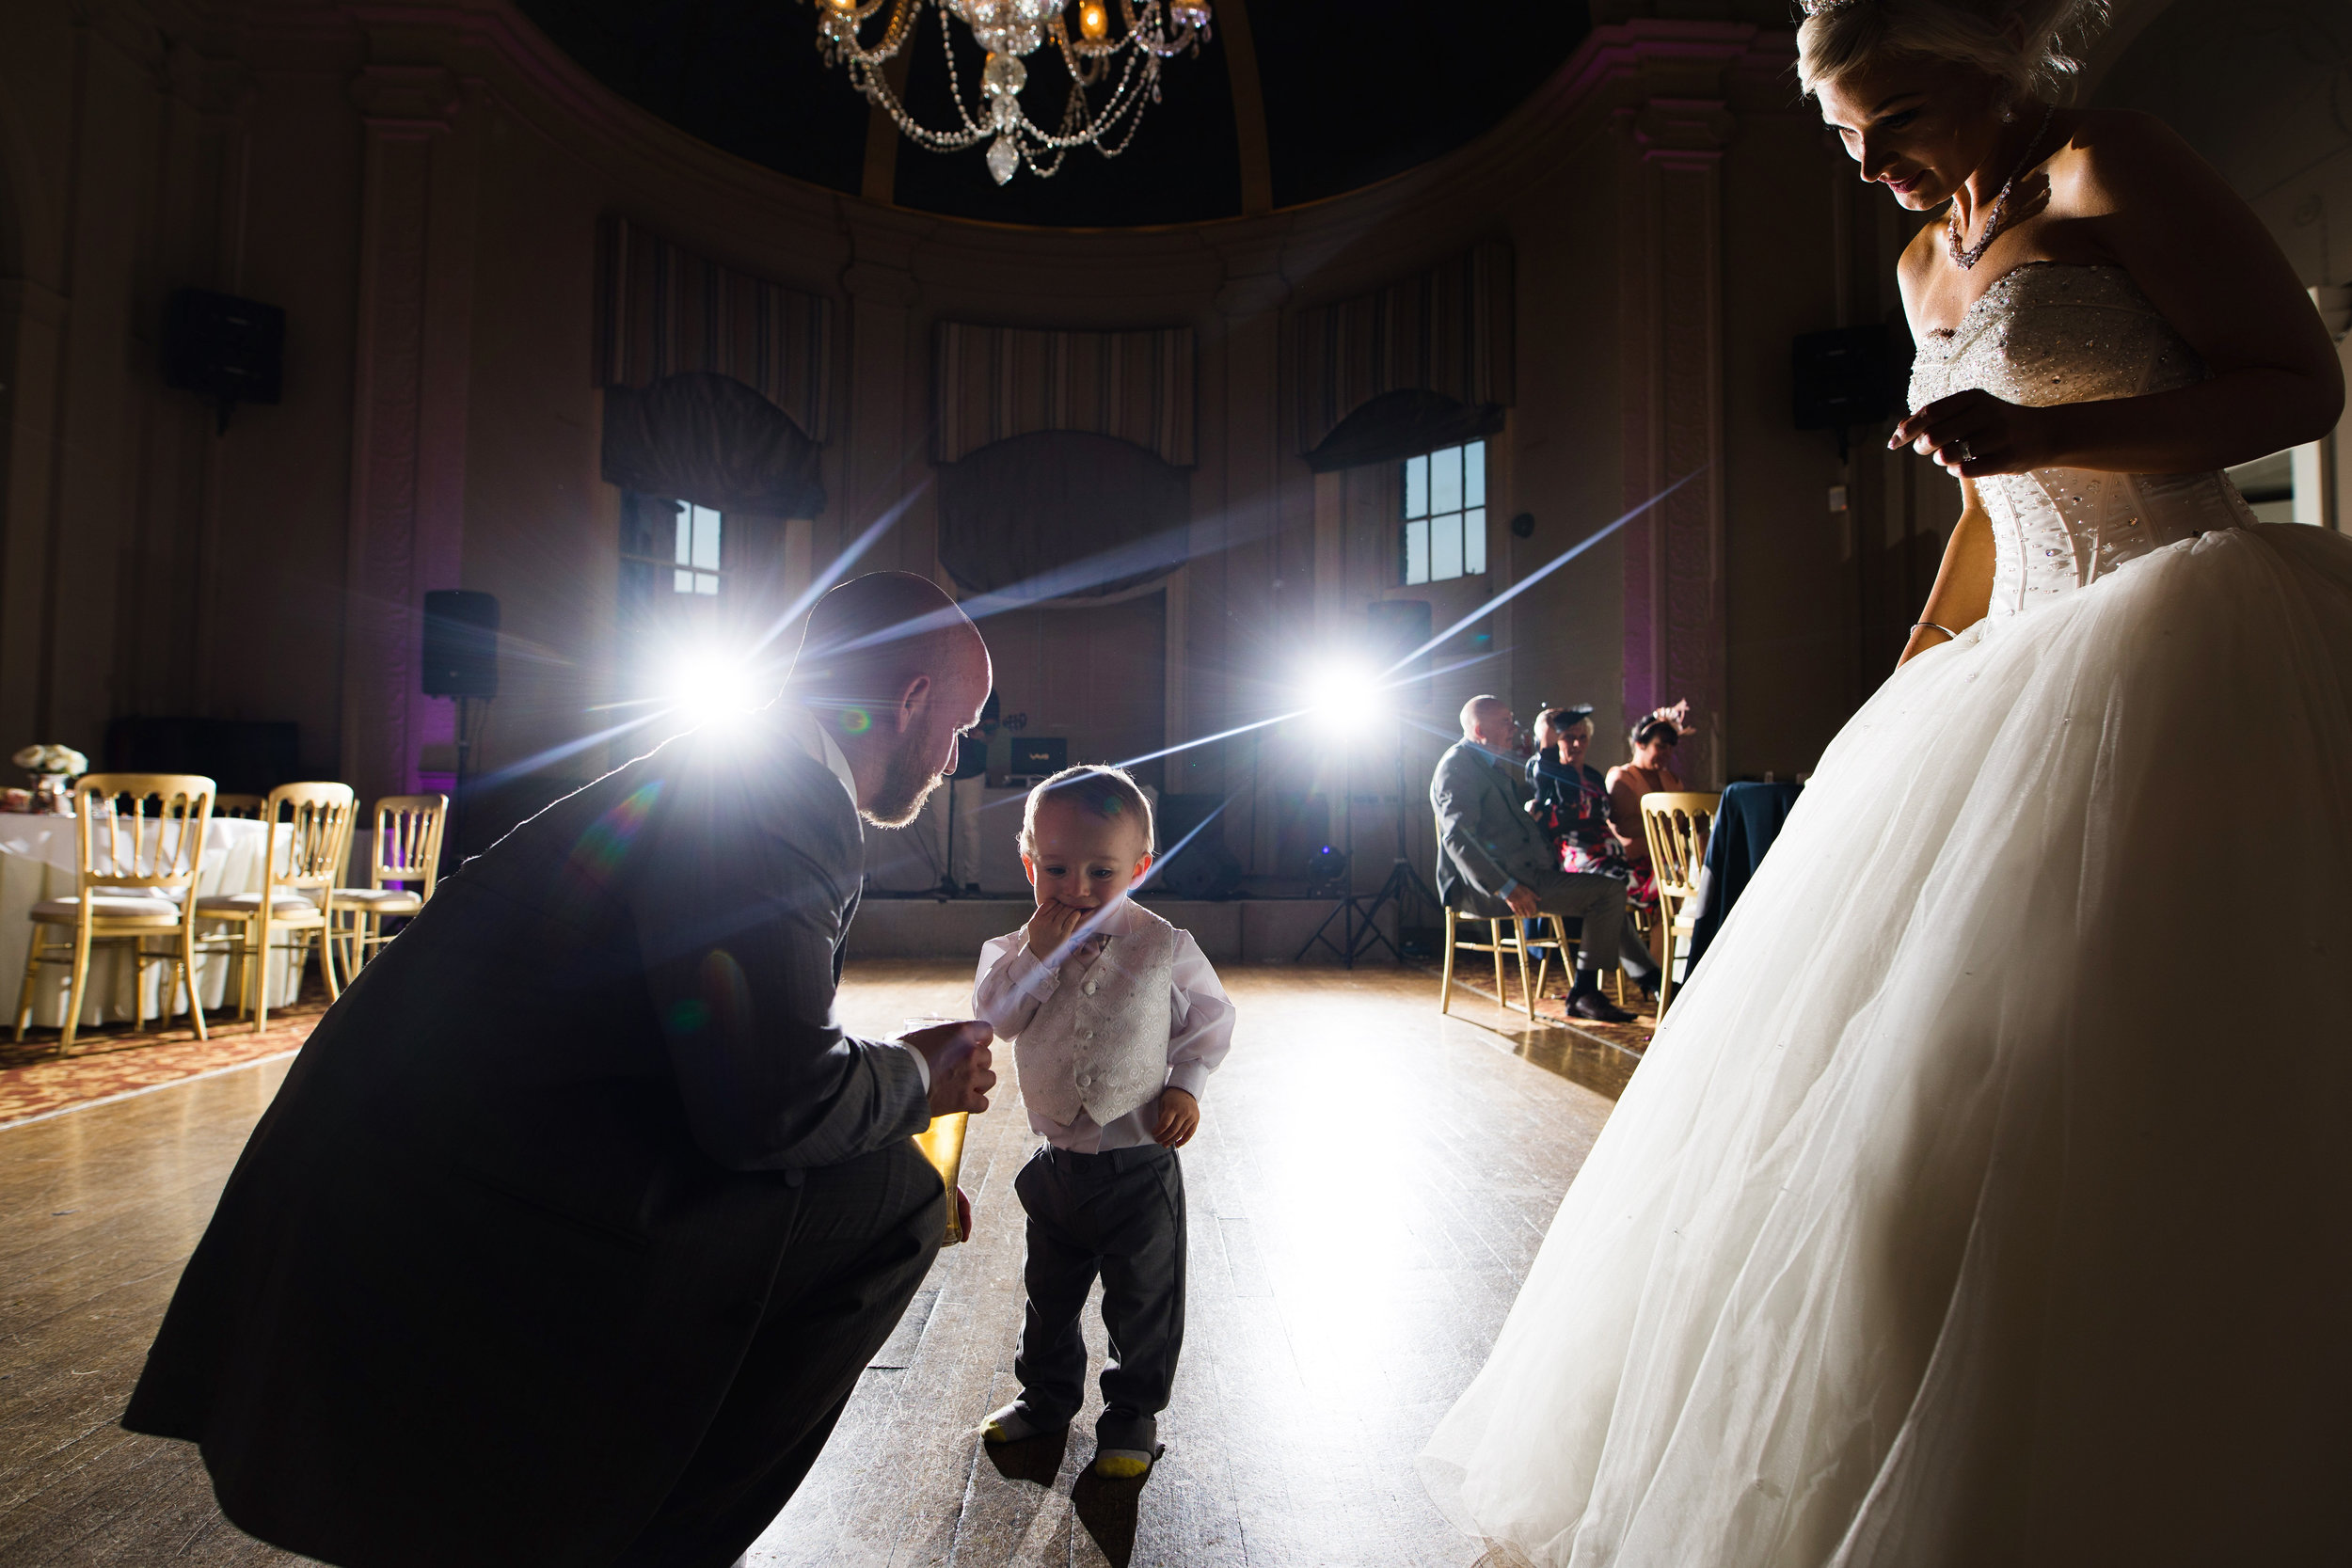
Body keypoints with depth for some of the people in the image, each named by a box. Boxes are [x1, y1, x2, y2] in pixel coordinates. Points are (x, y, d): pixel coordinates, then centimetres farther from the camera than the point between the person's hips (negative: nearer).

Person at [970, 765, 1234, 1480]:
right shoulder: (1019, 947, -5)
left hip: (1140, 1162, -3)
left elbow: (1212, 1019, -2)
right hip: (1055, 1159, 3)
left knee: (1143, 1301, 11)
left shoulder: (1165, 947, -12)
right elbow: (995, 1016, -18)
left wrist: (1185, 1086, -13)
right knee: (1049, 1292, 22)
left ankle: (1133, 1412, 32)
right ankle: (1047, 1393, 44)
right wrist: (1037, 952, -27)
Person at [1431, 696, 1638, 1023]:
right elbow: (1458, 839, -21)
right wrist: (1506, 888, -26)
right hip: (1483, 887, -10)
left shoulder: (1495, 764, 22)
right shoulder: (1457, 766, -10)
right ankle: (1583, 995, -10)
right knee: (1610, 890, -15)